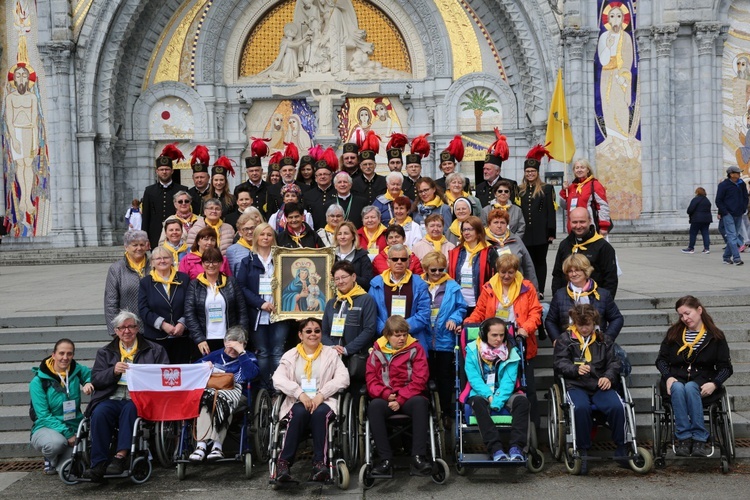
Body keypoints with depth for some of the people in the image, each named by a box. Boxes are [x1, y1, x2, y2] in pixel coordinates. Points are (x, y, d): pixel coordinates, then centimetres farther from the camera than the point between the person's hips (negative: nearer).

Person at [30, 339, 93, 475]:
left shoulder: (77, 370, 1)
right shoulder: (38, 381, -9)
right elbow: (44, 416, -13)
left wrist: (89, 383, -8)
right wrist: (67, 433, -23)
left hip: (74, 428, 3)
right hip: (46, 428, -3)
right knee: (57, 442, -39)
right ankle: (50, 459, 1)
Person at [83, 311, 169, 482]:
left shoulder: (155, 350, 17)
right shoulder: (105, 352, 23)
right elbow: (95, 379, 11)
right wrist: (113, 371, -7)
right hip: (112, 399, 2)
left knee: (130, 409, -36)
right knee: (99, 413, -31)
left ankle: (121, 456, -38)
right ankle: (98, 464, -30)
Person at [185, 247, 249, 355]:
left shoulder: (231, 282, 7)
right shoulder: (195, 285, 6)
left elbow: (242, 312, 6)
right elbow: (189, 314, 0)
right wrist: (199, 339, -9)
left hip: (229, 341, 1)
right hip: (205, 342, 0)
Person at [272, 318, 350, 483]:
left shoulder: (331, 353, 12)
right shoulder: (290, 355, 12)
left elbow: (343, 378, -2)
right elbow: (278, 379, -3)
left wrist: (321, 394, -17)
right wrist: (300, 393, -19)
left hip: (324, 401, 0)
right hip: (297, 401, 0)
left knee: (319, 413, -35)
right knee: (300, 413, -34)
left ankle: (319, 462, -34)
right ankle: (284, 461, -31)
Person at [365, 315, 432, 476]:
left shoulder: (415, 348, 5)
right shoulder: (377, 351, 9)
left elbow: (419, 380, -2)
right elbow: (371, 380, 5)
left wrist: (400, 399, -14)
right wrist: (387, 394, -15)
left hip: (409, 398, -1)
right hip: (385, 399, 1)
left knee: (420, 402, -35)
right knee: (374, 405, -33)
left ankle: (418, 457, -36)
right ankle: (386, 459, -30)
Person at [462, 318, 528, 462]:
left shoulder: (511, 352, 2)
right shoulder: (473, 351, -1)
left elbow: (509, 381, -8)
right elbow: (473, 378, -9)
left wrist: (497, 401, -24)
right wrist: (489, 396, -24)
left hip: (503, 395, 2)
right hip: (481, 394, -2)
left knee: (522, 400, -28)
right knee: (478, 402, -36)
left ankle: (516, 447, -37)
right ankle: (495, 449, -45)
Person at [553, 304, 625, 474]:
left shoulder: (603, 341, 22)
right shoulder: (565, 340, 14)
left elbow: (613, 363, 15)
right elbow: (560, 363, 2)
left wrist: (609, 377, -7)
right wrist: (576, 369, -18)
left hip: (600, 385, 2)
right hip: (576, 386, -2)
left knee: (616, 406, -29)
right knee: (581, 408, -35)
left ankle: (620, 446, -10)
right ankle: (583, 450, -21)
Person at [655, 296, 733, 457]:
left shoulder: (716, 336, 7)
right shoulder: (673, 333, 13)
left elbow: (726, 367, 4)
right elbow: (661, 359, 11)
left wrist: (714, 384, -15)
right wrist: (668, 377, -8)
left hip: (702, 381, -1)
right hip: (676, 379, 2)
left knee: (690, 387, -36)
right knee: (678, 388, -35)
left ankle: (700, 438, -35)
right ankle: (684, 437, -35)